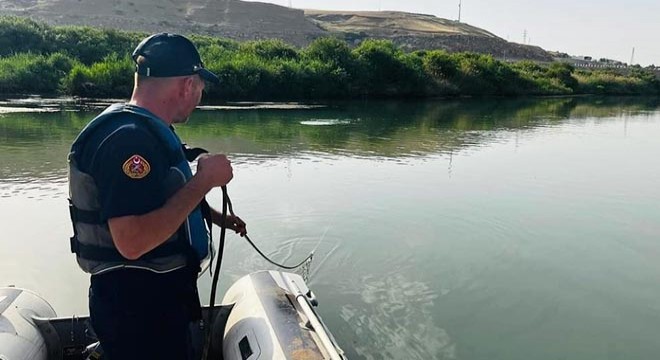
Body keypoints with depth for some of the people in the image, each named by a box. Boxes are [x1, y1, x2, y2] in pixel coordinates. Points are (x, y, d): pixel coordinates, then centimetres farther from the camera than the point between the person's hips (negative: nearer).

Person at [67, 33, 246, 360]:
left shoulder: (144, 130, 8)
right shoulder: (128, 139, -25)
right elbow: (133, 242, -33)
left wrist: (215, 217, 22)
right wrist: (204, 180, -28)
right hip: (136, 307, -10)